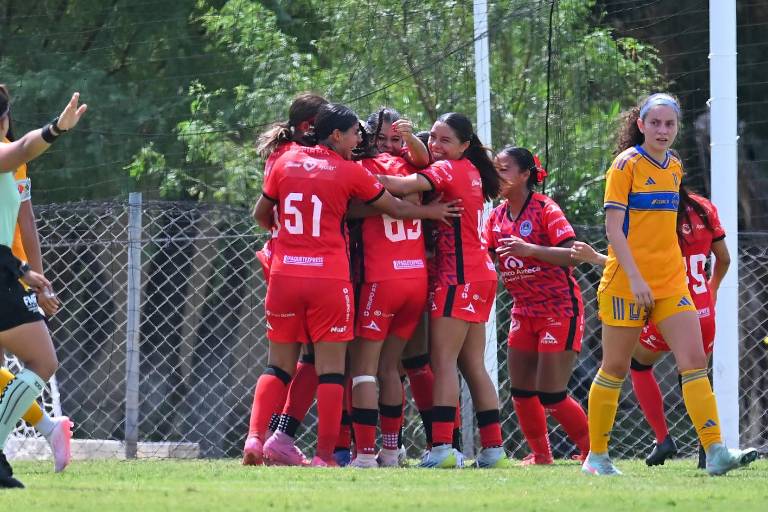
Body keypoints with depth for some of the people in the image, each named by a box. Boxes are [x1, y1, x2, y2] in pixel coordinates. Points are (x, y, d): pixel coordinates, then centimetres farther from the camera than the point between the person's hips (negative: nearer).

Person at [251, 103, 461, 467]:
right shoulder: (349, 171, -1)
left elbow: (261, 215, 19)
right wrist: (430, 212, 29)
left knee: (279, 365, 11)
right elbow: (396, 208, 10)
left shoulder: (285, 162, 8)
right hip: (329, 279, -4)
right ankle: (325, 456, -4)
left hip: (284, 275, 4)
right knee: (330, 370, 1)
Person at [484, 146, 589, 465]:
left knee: (550, 395, -9)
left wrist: (530, 249, -34)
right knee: (521, 391, 5)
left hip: (559, 308, -7)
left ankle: (594, 451, 7)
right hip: (524, 310, 7)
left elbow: (572, 254, -23)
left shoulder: (545, 209, -14)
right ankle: (540, 455, 21)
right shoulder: (497, 216, 6)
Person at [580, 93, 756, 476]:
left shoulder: (674, 168, 12)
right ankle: (596, 457, 14)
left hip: (671, 282, 6)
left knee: (694, 361, -7)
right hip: (627, 282, -6)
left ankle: (715, 452, -14)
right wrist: (635, 278, -22)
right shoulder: (627, 164, -8)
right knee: (615, 368, 3)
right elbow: (613, 227, -14)